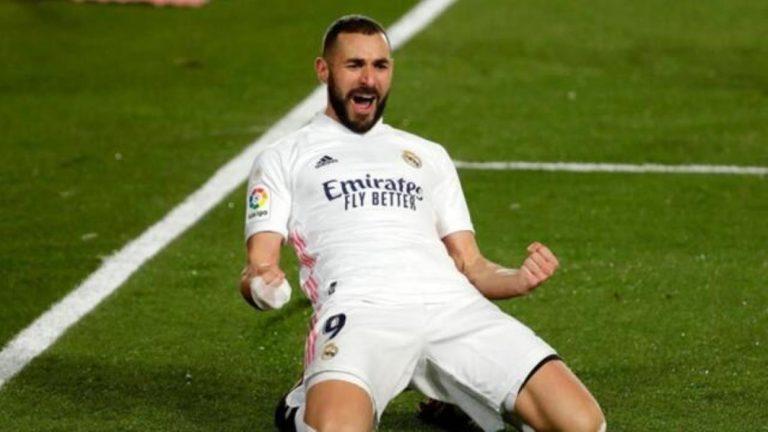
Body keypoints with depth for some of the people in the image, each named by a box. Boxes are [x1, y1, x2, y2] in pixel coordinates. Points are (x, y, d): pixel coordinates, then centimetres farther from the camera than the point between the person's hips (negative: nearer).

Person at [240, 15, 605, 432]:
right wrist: (259, 283, -16)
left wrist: (519, 279, 4)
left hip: (453, 304, 4)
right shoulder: (282, 159, 22)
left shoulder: (428, 155, 33)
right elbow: (260, 266, 10)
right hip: (359, 308, -4)